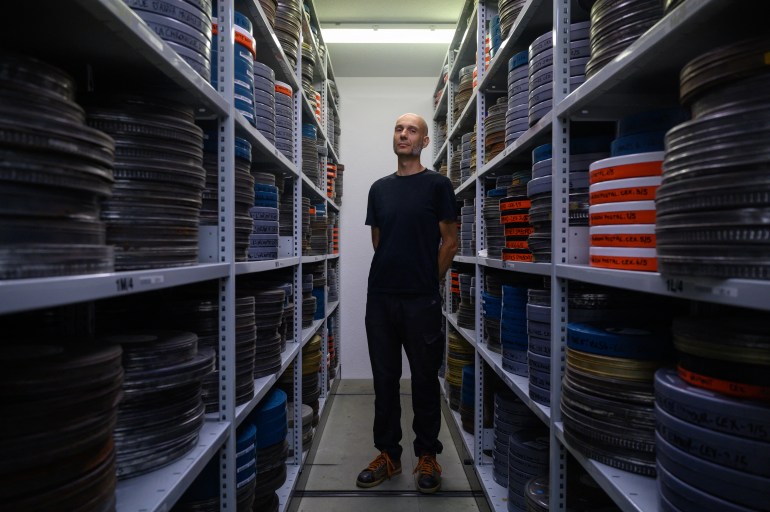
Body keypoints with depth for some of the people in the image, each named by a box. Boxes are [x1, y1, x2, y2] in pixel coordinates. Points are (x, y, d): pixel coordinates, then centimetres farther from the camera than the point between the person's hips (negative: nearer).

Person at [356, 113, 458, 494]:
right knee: (384, 378, 11)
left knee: (424, 378, 7)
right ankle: (387, 455, 26)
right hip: (380, 297, 4)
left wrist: (428, 282, 1)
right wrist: (394, 274, 11)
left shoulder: (437, 185, -1)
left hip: (421, 301, -4)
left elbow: (450, 242, -1)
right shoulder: (379, 188, 12)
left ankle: (427, 456, 24)